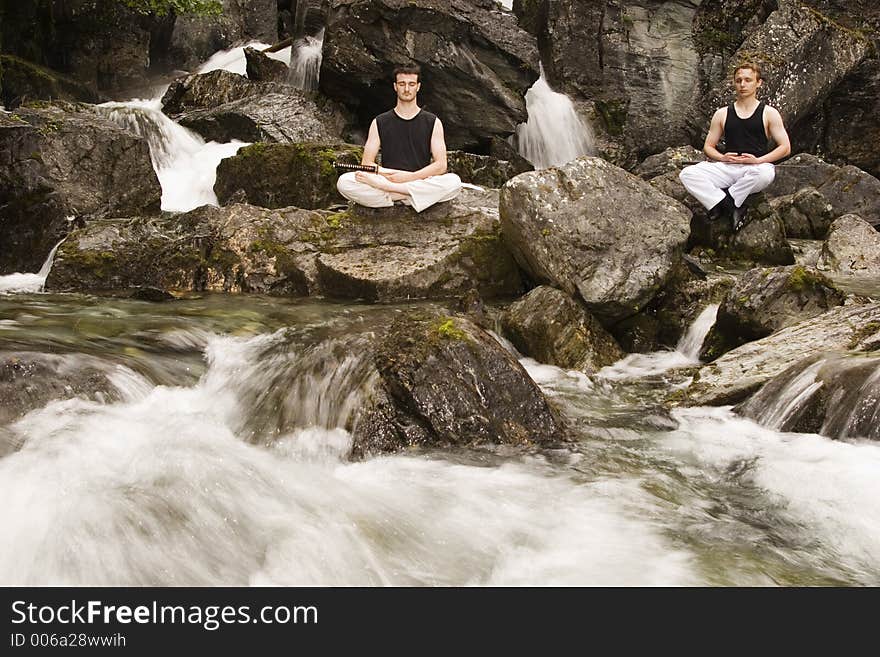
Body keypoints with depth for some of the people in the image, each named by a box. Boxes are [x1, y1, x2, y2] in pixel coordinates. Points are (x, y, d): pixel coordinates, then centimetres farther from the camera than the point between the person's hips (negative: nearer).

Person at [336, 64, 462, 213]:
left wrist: (410, 177, -16)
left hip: (422, 183, 0)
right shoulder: (379, 123, 12)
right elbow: (366, 163, 4)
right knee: (344, 181, -26)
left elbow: (440, 165, -1)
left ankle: (387, 189, -29)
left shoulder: (432, 122, 10)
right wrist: (393, 174, -14)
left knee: (454, 181, -34)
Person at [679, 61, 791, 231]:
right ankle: (733, 206, -30)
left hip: (755, 168, -2)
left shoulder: (769, 113, 8)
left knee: (765, 173, -41)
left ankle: (723, 203, -22)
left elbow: (785, 147, 3)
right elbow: (708, 147, 17)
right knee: (687, 174, -22)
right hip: (727, 167, 3)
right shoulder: (722, 114, 16)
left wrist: (758, 160, -12)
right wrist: (721, 157, -6)